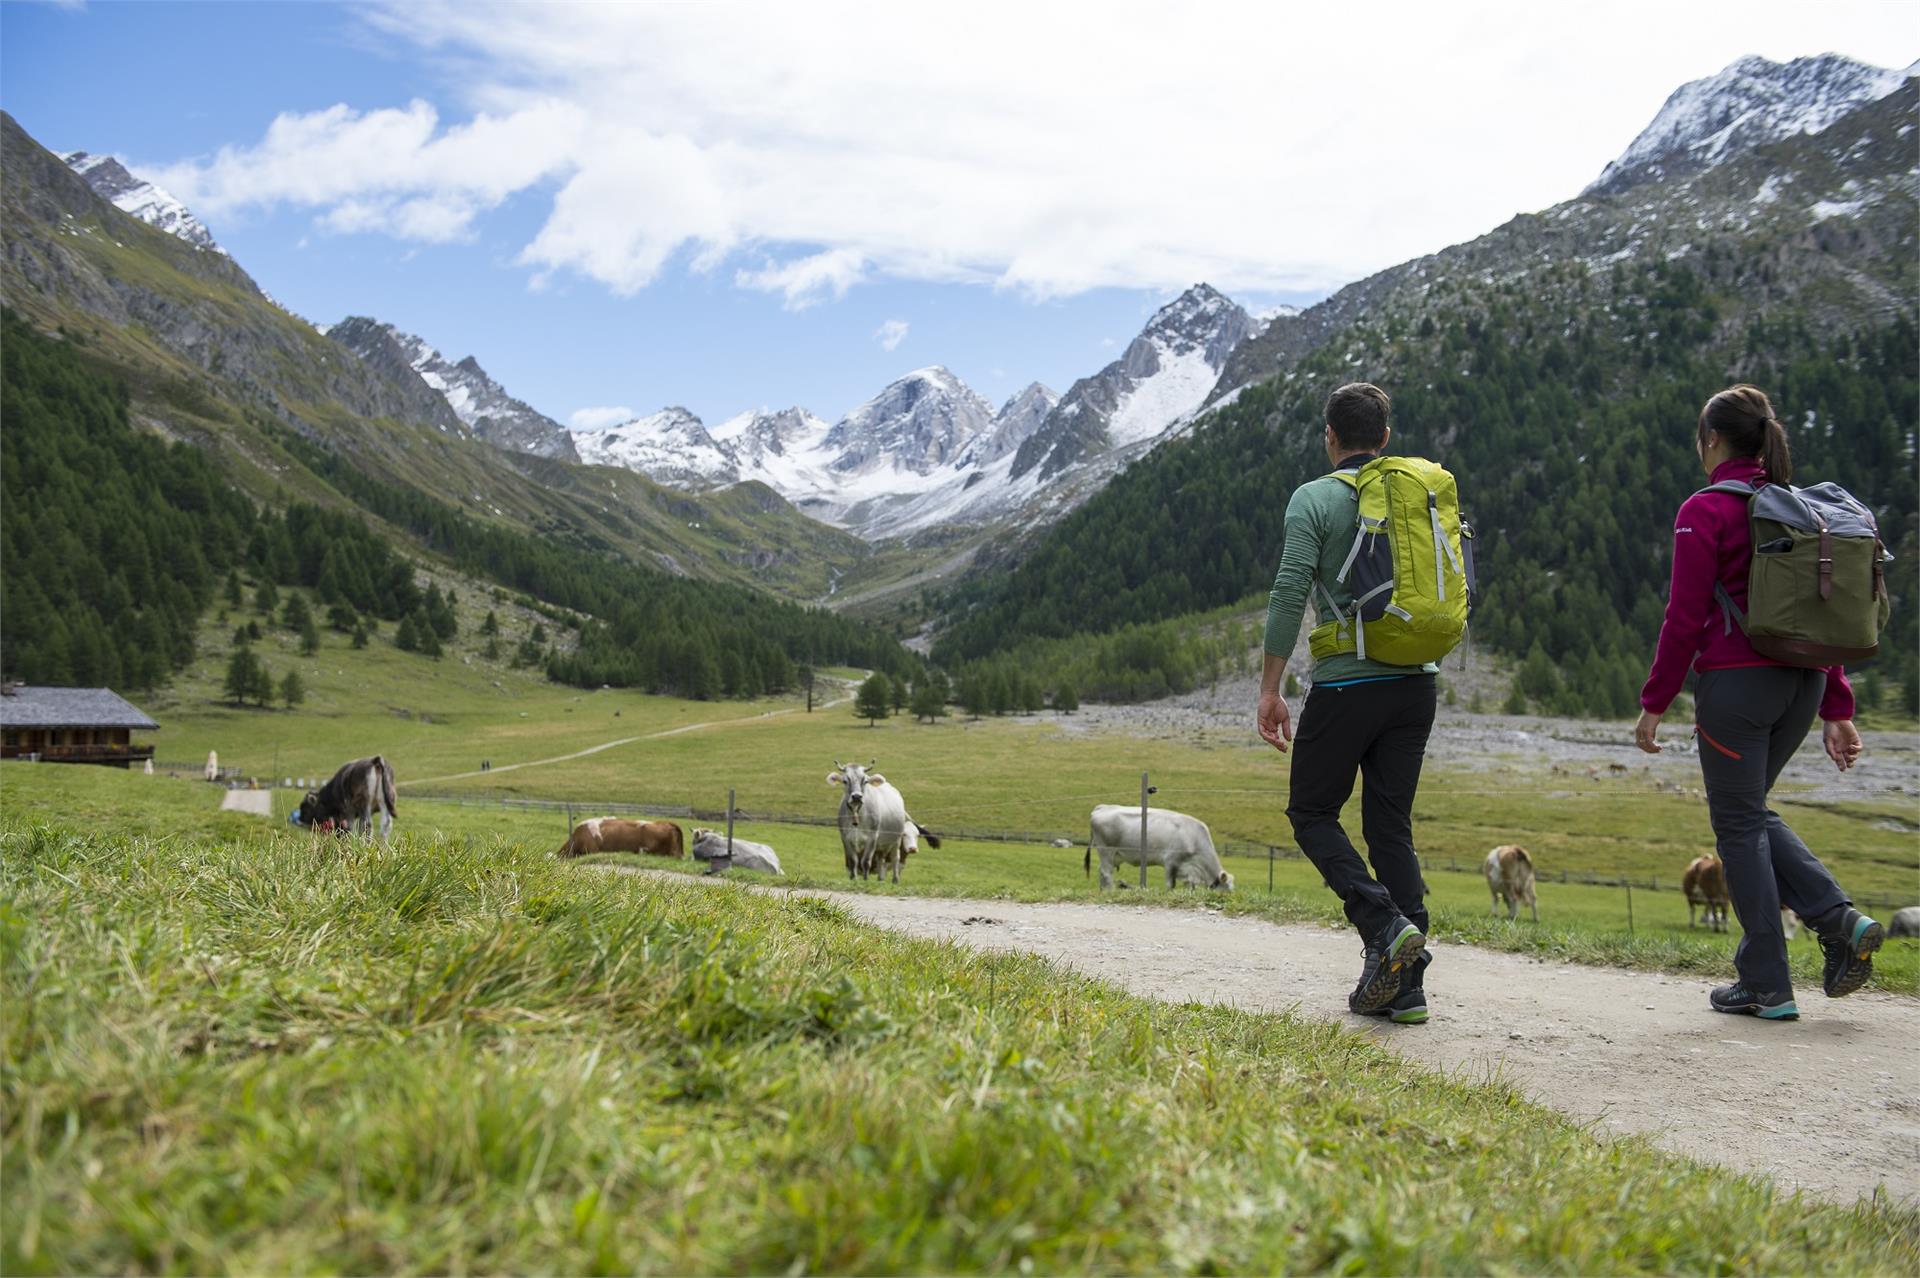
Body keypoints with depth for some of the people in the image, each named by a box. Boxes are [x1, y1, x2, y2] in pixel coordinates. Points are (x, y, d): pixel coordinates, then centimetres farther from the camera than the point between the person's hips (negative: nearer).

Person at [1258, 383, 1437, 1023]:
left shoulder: (1314, 498, -5)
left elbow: (1289, 593, -14)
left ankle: (1384, 926, -11)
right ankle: (1405, 985, 5)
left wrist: (1271, 689, -10)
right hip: (1416, 686, 5)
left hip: (1345, 685, -5)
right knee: (1391, 826, 10)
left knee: (1313, 814, 10)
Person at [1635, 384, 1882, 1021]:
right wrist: (1837, 711, 14)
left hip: (1737, 681, -7)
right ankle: (1840, 919, 4)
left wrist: (1654, 703, -5)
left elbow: (1685, 618, -12)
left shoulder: (1705, 512, -9)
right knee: (1751, 811, 22)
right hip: (1803, 681, 7)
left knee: (1738, 824, 4)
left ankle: (1767, 985, 7)